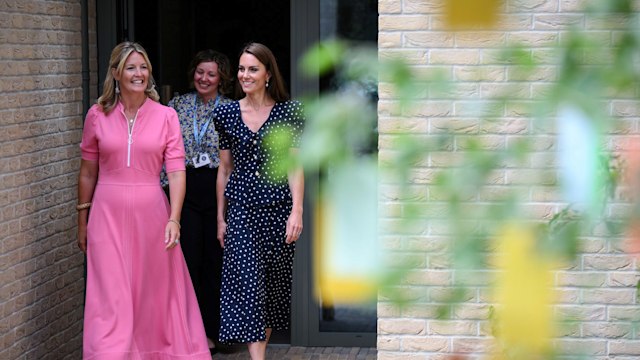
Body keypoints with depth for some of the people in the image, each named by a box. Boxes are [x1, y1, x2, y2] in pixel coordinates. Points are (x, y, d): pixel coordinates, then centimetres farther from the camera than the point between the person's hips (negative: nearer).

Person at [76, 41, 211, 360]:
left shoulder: (166, 116, 0)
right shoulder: (98, 115, 2)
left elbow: (176, 171, -4)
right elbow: (88, 171, 9)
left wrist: (174, 219, -13)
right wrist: (83, 220, 10)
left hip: (151, 213, 0)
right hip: (108, 214, 0)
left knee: (156, 292, 9)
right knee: (111, 296, -2)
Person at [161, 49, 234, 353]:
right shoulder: (178, 105, 8)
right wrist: (162, 186, 4)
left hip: (219, 188, -1)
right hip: (185, 189, 2)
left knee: (215, 260, 4)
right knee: (188, 259, -1)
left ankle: (210, 331, 14)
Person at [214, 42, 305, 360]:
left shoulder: (288, 111, -1)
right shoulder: (227, 113, 4)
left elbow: (294, 165, -2)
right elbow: (224, 168, 9)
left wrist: (297, 211, -10)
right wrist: (220, 217, 9)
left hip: (277, 206, 0)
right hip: (241, 209, 0)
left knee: (274, 282, 9)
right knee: (247, 281, -7)